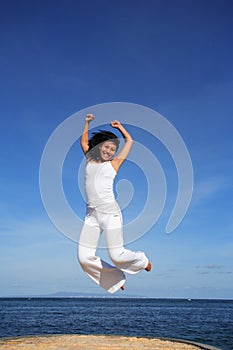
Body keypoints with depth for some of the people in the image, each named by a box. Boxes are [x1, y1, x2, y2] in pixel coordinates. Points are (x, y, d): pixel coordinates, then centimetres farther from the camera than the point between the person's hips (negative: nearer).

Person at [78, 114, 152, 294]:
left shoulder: (114, 163, 8)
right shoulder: (90, 160, 16)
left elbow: (130, 141, 17)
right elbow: (84, 141, 31)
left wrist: (119, 126, 27)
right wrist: (87, 123, 27)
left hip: (109, 212, -4)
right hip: (92, 214, 4)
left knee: (117, 256, -7)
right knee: (84, 258, -4)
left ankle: (142, 260, 27)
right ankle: (115, 280, 16)